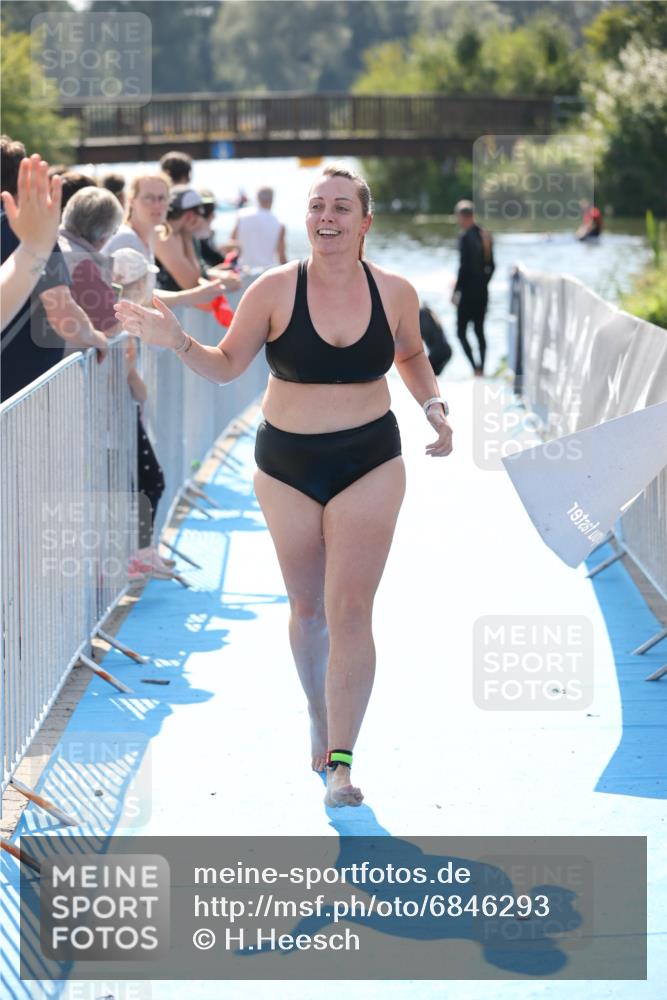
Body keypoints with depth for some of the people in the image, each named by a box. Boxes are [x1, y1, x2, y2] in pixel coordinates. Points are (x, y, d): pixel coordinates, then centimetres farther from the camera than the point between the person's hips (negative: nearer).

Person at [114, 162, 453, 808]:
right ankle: (320, 723, 37)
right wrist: (177, 342, -18)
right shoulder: (275, 290, -9)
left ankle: (340, 764, -9)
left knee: (350, 609, -10)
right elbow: (226, 366, -1)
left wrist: (433, 406, 0)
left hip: (370, 464, -1)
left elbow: (411, 356, 16)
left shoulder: (394, 293, -4)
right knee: (307, 607, 12)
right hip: (286, 465, 1)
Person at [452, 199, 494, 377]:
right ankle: (482, 368, 16)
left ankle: (475, 367, -13)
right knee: (479, 330, 15)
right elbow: (491, 266, 12)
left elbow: (464, 266, -19)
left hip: (468, 291, -8)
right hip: (483, 292, 8)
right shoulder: (485, 235, 7)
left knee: (461, 331, -1)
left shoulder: (466, 237, -16)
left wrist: (456, 291, -13)